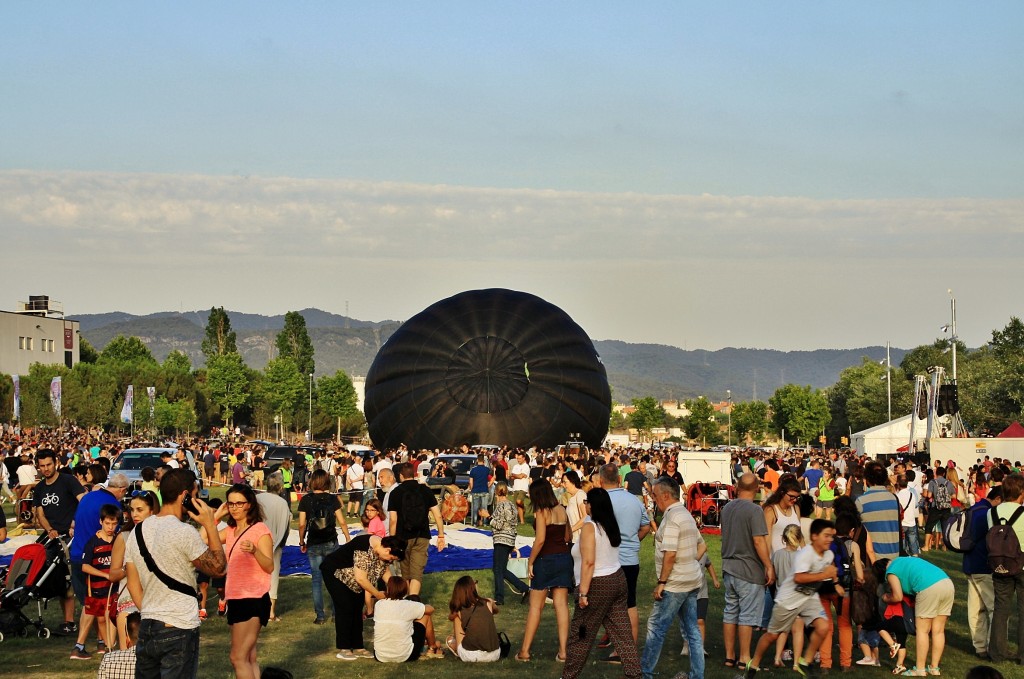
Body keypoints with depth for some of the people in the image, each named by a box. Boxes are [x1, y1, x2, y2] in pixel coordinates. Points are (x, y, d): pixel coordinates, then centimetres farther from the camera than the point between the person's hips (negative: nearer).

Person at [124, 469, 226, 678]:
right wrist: (210, 526, -3)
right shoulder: (184, 532, -15)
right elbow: (217, 567, -6)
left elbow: (133, 584, 13)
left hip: (146, 629, 7)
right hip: (179, 630, -7)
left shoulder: (138, 531, 7)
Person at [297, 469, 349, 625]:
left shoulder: (306, 500, -4)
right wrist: (348, 540, 8)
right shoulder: (332, 499, -2)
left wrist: (302, 542, 9)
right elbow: (342, 522, -1)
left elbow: (302, 524, -4)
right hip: (331, 543, 0)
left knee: (317, 580, 5)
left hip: (313, 545, 0)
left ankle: (320, 616, 4)